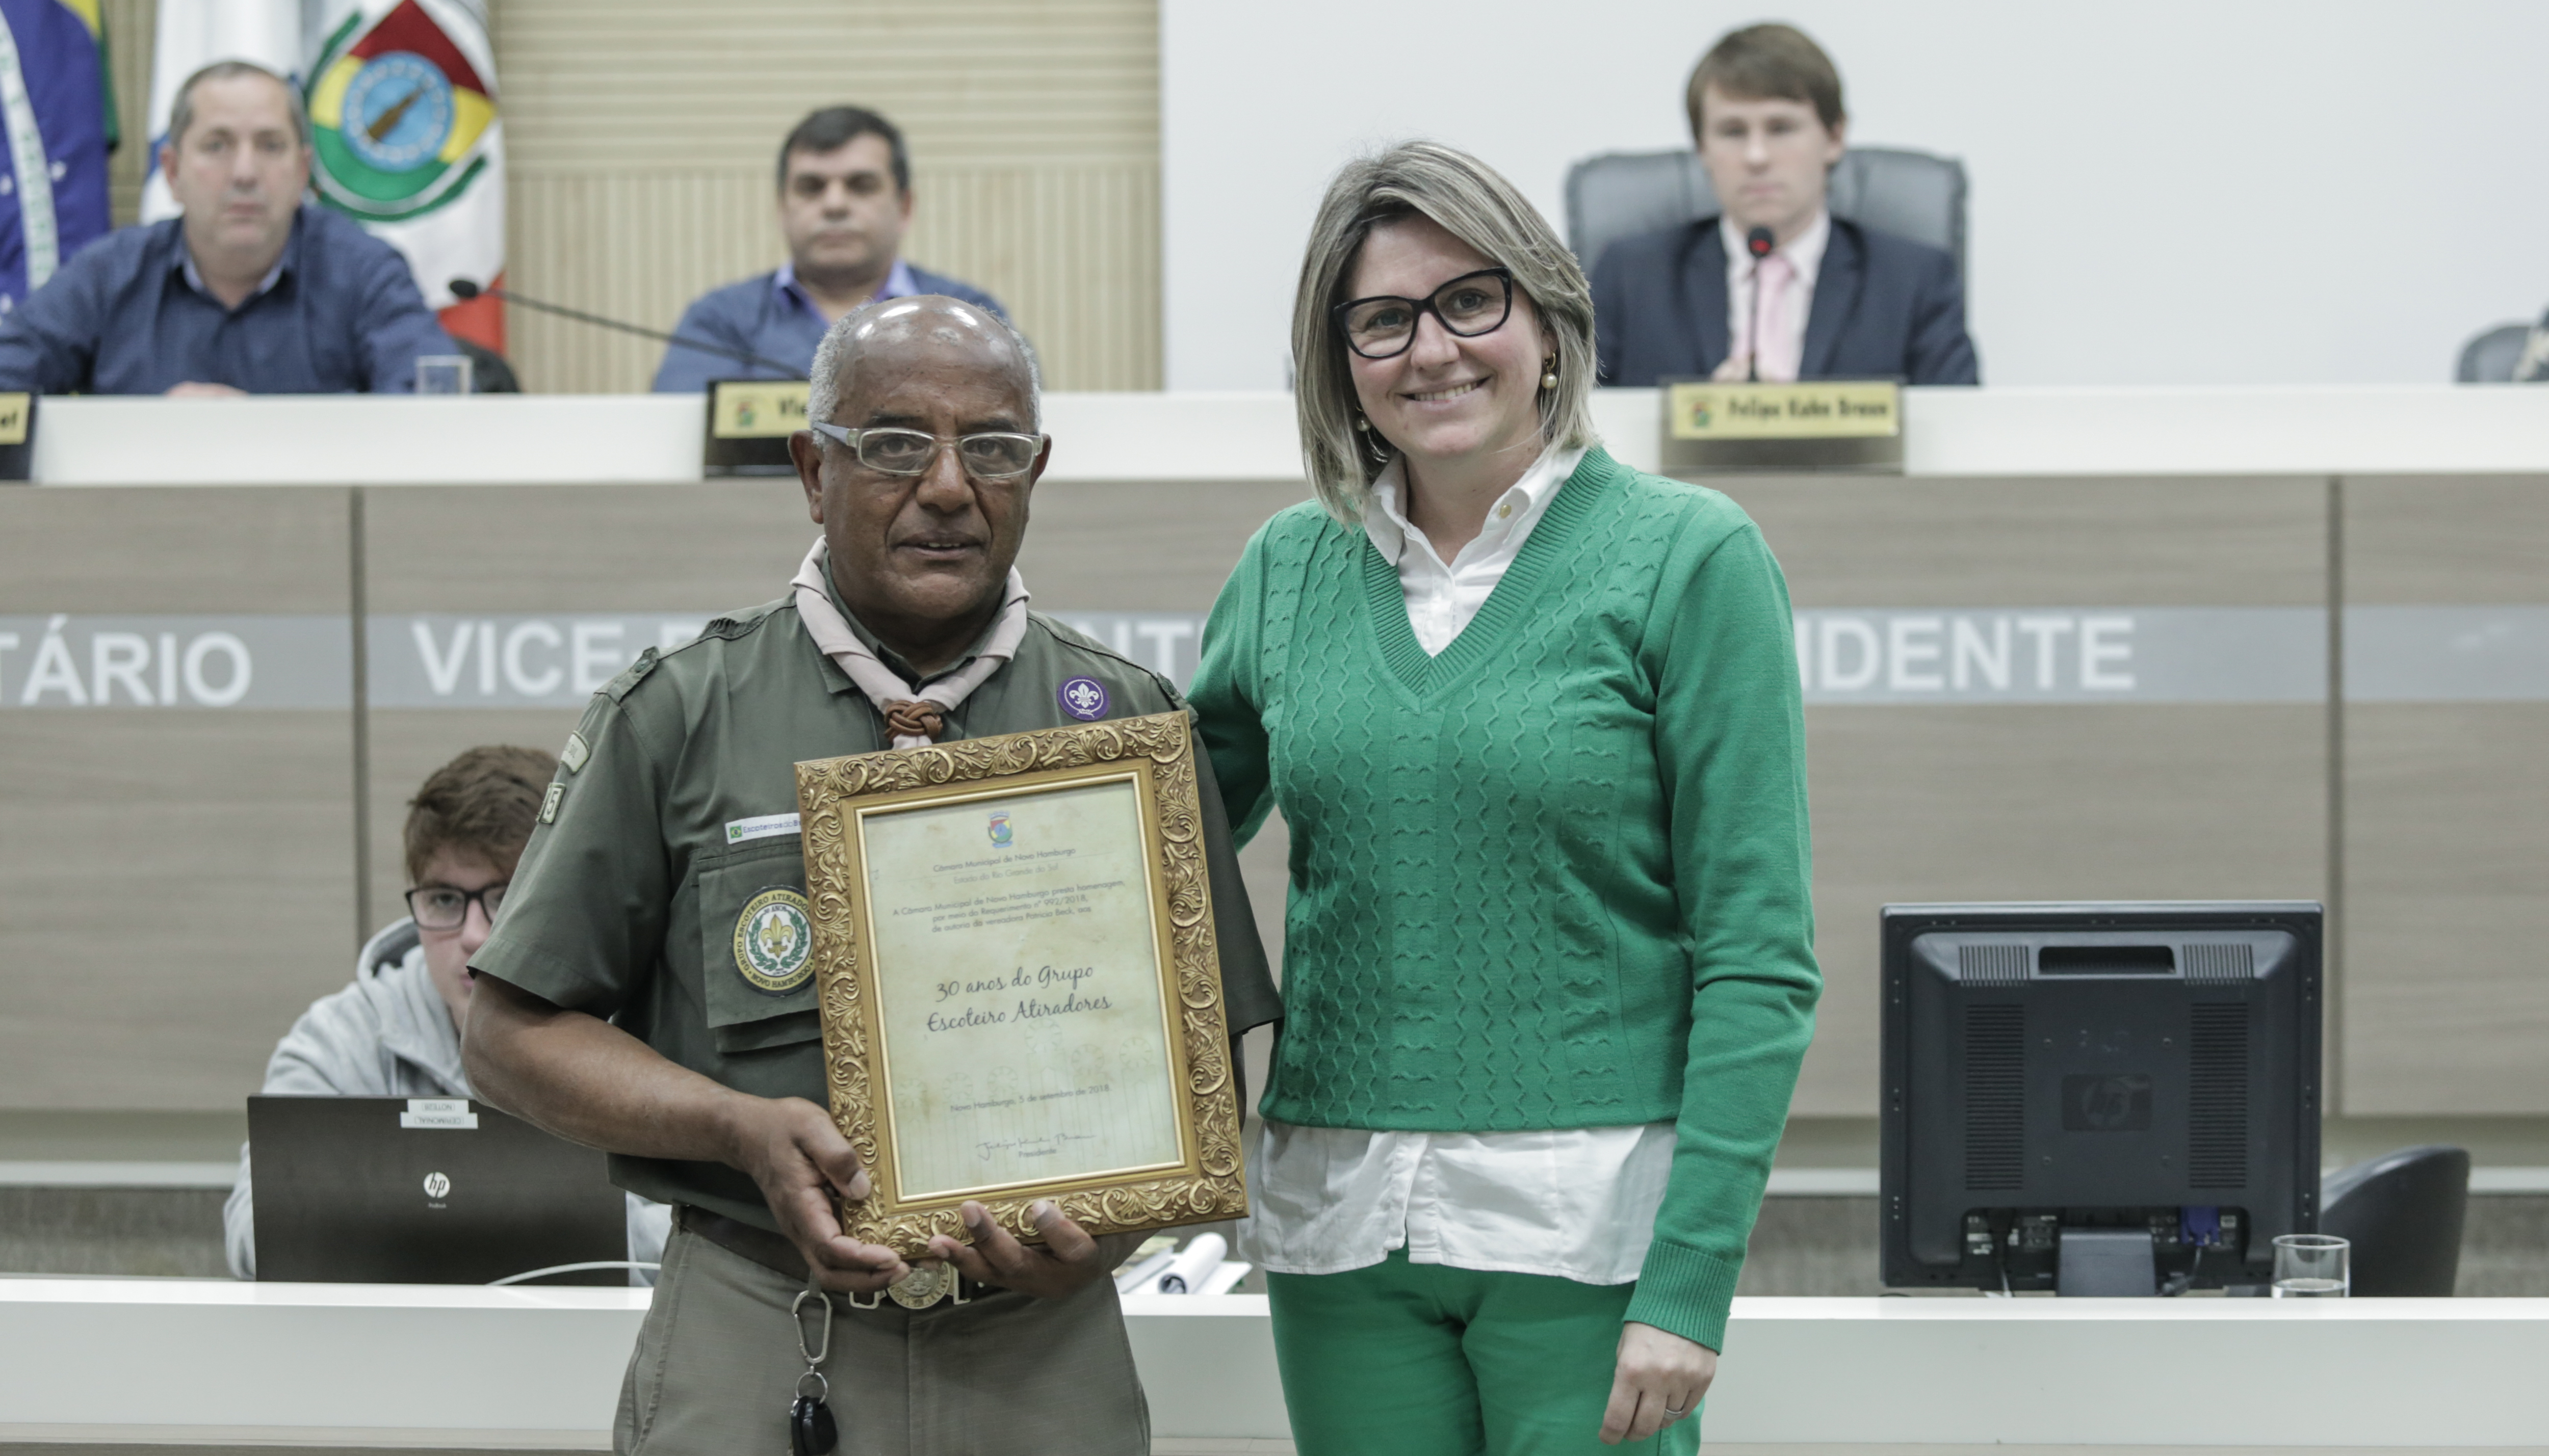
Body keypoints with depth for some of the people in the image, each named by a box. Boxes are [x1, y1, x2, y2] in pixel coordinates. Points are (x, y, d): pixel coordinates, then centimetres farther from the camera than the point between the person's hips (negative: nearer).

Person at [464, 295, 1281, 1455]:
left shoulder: (1129, 726, 8)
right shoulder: (678, 718, 3)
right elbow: (516, 1034, 3)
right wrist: (745, 1132, -12)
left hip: (1042, 1358, 2)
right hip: (753, 1356, -1)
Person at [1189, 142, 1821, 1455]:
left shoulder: (1687, 557, -4)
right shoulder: (1289, 569, 9)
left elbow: (1758, 959, -7)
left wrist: (1692, 1276, -13)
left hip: (1589, 1213, -4)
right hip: (1339, 1218, 4)